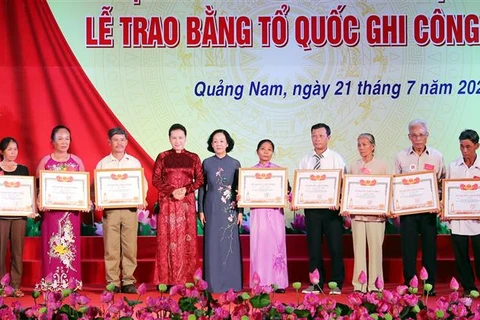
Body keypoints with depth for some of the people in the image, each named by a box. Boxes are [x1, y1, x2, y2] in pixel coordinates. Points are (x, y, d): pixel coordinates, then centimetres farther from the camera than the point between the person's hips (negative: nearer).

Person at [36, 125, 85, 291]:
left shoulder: (77, 161, 9)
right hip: (51, 208, -1)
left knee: (70, 245, 2)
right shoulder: (45, 161, 4)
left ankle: (71, 282, 7)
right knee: (52, 244, -2)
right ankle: (51, 283, 4)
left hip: (72, 209, 1)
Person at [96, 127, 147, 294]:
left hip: (130, 209, 1)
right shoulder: (102, 163, 9)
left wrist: (142, 199, -8)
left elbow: (143, 183, 10)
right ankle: (113, 283, 5)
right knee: (111, 248, -1)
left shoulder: (135, 162, 12)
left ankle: (128, 281, 7)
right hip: (110, 209, -1)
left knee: (130, 247, 0)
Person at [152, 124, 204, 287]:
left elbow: (200, 179, 4)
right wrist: (172, 191, -13)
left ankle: (186, 279, 4)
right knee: (167, 239, -3)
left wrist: (186, 189, -12)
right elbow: (155, 179, 0)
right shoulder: (162, 157, 5)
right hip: (167, 203, -1)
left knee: (186, 239, 0)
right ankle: (166, 280, 0)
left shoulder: (193, 158, 8)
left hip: (187, 203, 1)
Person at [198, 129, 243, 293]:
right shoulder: (207, 163, 4)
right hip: (212, 208, 0)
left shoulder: (235, 164, 3)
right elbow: (202, 187, 6)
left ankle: (231, 283, 10)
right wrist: (201, 210, 1)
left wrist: (240, 211, 1)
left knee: (230, 244, 1)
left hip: (229, 209, 0)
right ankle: (213, 283, 9)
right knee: (212, 245, 2)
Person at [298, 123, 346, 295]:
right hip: (311, 208, 3)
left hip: (331, 208, -3)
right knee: (313, 247, 8)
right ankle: (316, 284, 17)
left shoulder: (336, 159, 1)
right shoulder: (305, 160, 9)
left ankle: (336, 285, 11)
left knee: (335, 247, 1)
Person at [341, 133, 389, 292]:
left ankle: (374, 285, 5)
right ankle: (359, 285, 6)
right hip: (356, 212, 2)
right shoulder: (353, 166, 11)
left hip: (376, 213, -2)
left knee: (375, 248, -2)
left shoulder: (381, 165, 4)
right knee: (359, 248, 2)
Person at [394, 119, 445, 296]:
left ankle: (430, 286, 12)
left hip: (428, 209, 0)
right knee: (408, 248, 1)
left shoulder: (437, 156, 5)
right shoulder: (401, 157, 4)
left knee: (430, 248, 4)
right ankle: (409, 286, 10)